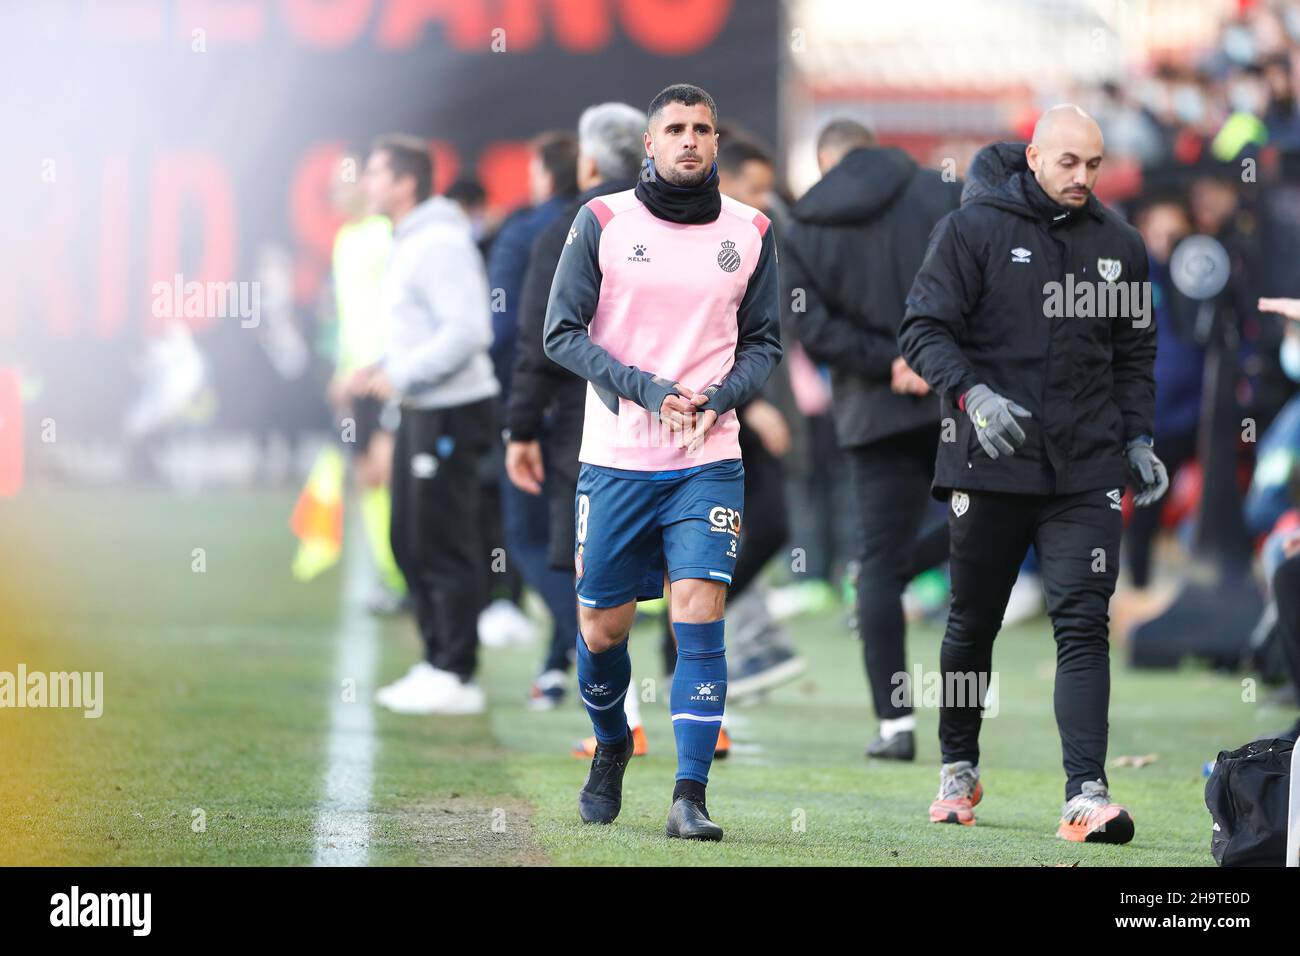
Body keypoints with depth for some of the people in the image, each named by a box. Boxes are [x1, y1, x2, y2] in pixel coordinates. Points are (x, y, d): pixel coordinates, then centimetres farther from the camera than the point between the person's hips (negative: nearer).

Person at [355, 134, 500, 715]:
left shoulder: (440, 244, -17)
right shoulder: (409, 244, 16)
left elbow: (467, 331, -25)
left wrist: (401, 375, -21)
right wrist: (381, 368, 10)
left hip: (451, 410, -11)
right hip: (420, 410, 11)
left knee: (444, 547, -7)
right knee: (412, 543, 15)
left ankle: (456, 677, -3)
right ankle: (436, 663, 22)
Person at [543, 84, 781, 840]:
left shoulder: (750, 231, 6)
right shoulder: (603, 222, 0)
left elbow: (765, 344, 11)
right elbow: (562, 332, -2)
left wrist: (719, 399, -9)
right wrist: (645, 389, -14)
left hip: (709, 462, 0)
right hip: (615, 458, 0)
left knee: (700, 619, -13)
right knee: (602, 628, 6)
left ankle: (691, 797, -12)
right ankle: (612, 746, 36)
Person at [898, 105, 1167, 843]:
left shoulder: (1119, 245, 10)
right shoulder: (974, 229, -3)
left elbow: (1135, 352, 20)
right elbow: (925, 329, -6)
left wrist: (1138, 437, 10)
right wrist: (972, 394, -21)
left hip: (1087, 475, 2)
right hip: (989, 469, -2)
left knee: (1084, 627, -10)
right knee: (974, 623, 12)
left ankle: (1087, 794, -16)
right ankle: (959, 768, 32)